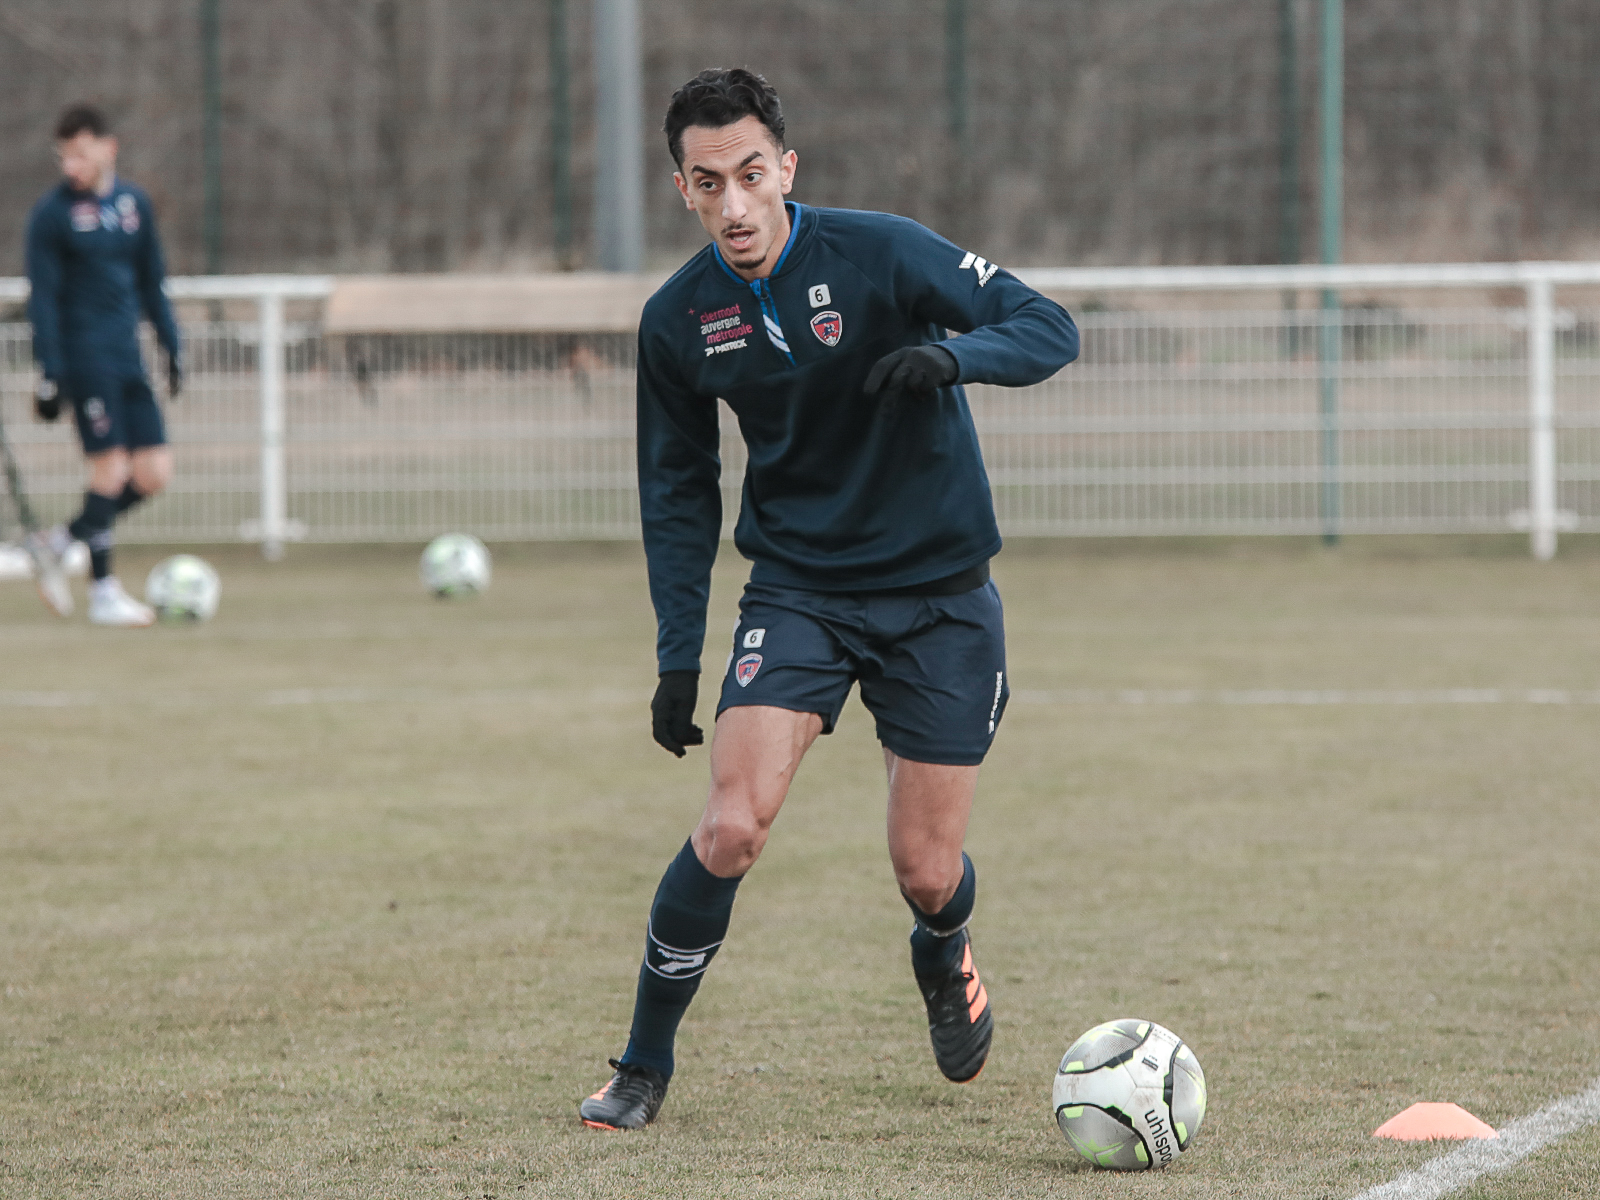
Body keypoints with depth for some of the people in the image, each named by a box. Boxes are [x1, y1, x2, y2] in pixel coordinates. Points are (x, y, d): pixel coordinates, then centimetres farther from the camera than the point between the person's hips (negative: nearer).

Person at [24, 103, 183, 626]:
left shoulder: (134, 202, 10)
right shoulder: (52, 213, -6)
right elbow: (42, 298, -7)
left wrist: (172, 346, 14)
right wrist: (49, 375, -12)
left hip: (128, 359, 6)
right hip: (87, 359, -6)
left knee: (154, 474, 2)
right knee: (111, 469, -9)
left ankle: (59, 543, 18)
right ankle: (103, 593, 2)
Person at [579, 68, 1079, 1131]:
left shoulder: (880, 255, -16)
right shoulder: (678, 321, -5)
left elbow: (1050, 328, -16)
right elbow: (679, 490, 7)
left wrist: (952, 354, -37)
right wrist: (678, 656, 3)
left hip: (940, 595, -1)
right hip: (797, 592, 1)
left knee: (926, 875, 1)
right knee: (733, 826, -18)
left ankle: (944, 958, 40)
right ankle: (644, 1066, -1)